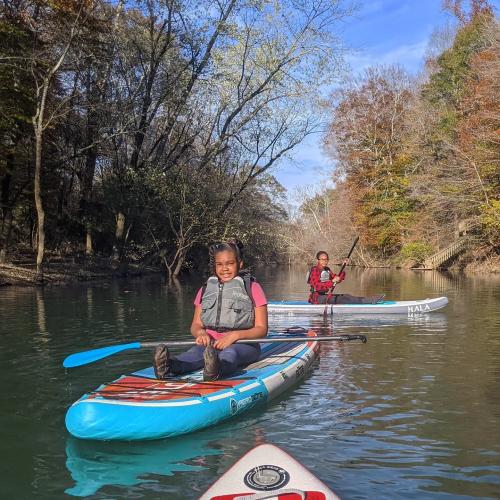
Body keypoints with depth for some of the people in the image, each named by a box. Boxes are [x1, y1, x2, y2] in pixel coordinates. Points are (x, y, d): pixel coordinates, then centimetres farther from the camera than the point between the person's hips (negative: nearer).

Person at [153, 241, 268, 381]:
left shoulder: (252, 288, 4)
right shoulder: (205, 290, 16)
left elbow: (262, 329, -1)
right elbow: (195, 325, 15)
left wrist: (234, 335, -19)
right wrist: (201, 333, -12)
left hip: (242, 344, -3)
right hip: (211, 342, 3)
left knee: (230, 353, -37)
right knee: (195, 352, -29)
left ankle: (216, 369, -69)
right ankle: (169, 365, -59)